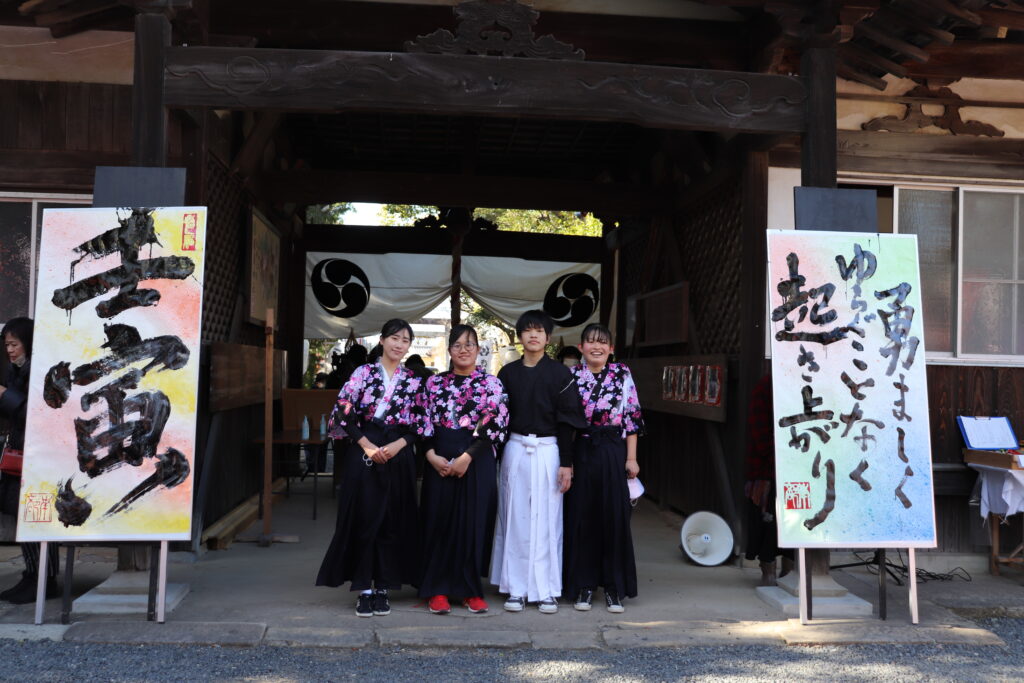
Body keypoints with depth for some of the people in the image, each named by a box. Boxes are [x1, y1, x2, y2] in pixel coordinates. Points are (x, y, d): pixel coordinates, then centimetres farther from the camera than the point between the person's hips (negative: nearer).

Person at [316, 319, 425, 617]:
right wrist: (367, 445, -10)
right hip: (363, 454, -2)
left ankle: (383, 587, 13)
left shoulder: (413, 381, 9)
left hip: (398, 455, 2)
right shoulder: (364, 372, 3)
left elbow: (419, 424, 8)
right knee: (364, 520, -2)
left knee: (393, 522, 4)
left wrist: (399, 444, -9)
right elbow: (343, 412, -4)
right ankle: (364, 589, 6)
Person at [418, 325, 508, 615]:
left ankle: (472, 590, 15)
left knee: (474, 521, 2)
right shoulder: (435, 383, 9)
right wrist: (431, 455, -8)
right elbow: (424, 423, 7)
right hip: (440, 459, 2)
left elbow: (495, 425, -7)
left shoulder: (491, 383, 2)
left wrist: (466, 457, -14)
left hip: (477, 460, -1)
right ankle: (438, 589, 14)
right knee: (439, 521, 4)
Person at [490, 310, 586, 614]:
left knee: (546, 521, 2)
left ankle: (546, 590, 12)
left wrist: (566, 463, -6)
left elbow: (567, 420, -2)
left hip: (548, 451, -2)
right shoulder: (508, 372, 7)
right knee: (515, 519, 5)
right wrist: (495, 457, 3)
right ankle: (517, 589, 15)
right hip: (515, 450, 2)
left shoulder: (560, 373, 0)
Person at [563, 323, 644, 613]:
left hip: (613, 452, 0)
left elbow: (632, 417, 4)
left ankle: (614, 588, 15)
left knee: (614, 517, 3)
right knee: (580, 517, 4)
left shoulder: (623, 374, 4)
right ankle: (583, 586, 17)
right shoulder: (570, 376, 3)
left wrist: (631, 458, -1)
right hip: (580, 454, 0)